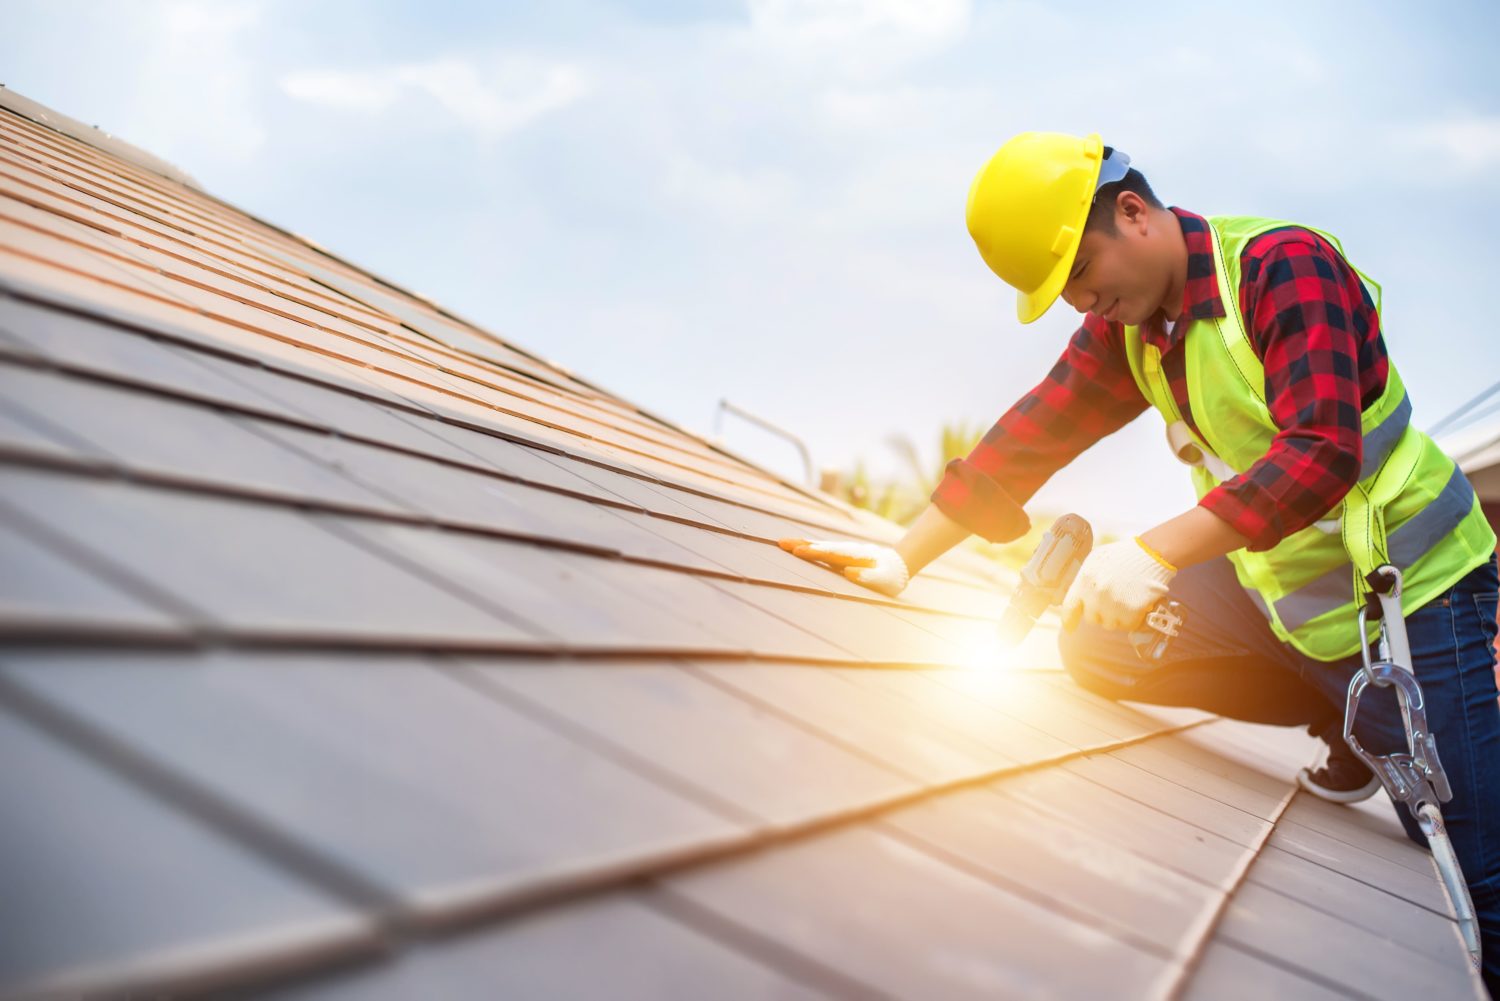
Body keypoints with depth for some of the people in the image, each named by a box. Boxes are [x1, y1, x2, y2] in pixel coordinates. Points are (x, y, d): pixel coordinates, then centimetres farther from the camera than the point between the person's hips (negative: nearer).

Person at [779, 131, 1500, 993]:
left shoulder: (1285, 266, -23)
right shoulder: (1125, 326, 0)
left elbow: (1322, 452, -33)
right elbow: (1028, 438, -1)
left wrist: (1156, 553, -40)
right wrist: (902, 557, -8)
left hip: (1409, 594, -7)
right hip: (1274, 585, 8)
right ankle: (1345, 728, 9)